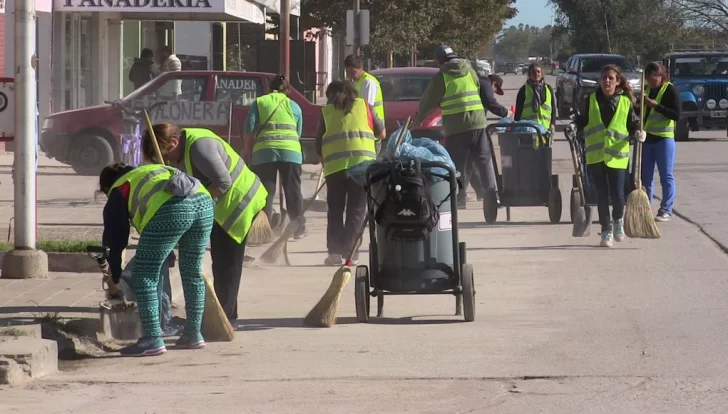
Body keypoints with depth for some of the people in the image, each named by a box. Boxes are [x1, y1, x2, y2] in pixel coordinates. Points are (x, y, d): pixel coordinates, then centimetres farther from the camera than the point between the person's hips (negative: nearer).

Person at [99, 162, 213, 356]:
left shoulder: (119, 190, 22)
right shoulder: (158, 169, 41)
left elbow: (115, 237, 20)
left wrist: (115, 277, 30)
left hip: (172, 209, -7)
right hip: (203, 202, 7)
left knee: (144, 275, 2)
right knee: (192, 272, 22)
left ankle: (152, 339, -2)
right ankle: (193, 334, 29)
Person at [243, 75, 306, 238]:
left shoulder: (259, 102, 11)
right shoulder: (293, 106, 15)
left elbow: (249, 131, 4)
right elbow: (299, 132, 16)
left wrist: (246, 151, 12)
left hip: (263, 151, -1)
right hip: (291, 151, 1)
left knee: (265, 192, 3)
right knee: (293, 190, 10)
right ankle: (298, 229, 14)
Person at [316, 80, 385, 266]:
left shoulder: (327, 111, 14)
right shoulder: (363, 105, 15)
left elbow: (319, 146, 14)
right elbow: (381, 133, 19)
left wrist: (324, 162, 28)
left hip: (334, 164, 0)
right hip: (362, 161, 0)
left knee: (335, 209, 11)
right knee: (356, 209, 7)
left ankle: (334, 250, 2)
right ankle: (349, 249, -2)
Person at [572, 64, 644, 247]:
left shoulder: (625, 101, 4)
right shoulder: (592, 99, 6)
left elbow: (633, 123, 9)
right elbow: (582, 121, 13)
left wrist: (638, 132, -10)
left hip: (617, 155, -1)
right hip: (595, 155, 1)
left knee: (617, 194, -4)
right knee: (602, 195, 3)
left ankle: (618, 221, 26)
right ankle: (606, 230, 14)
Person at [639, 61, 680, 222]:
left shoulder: (671, 90, -8)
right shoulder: (647, 90, 12)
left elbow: (676, 115, -16)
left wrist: (656, 105, -23)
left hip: (664, 138, -6)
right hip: (647, 137, 6)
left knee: (666, 176, -2)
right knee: (645, 176, 9)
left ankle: (666, 210, 1)